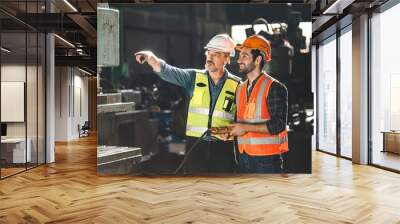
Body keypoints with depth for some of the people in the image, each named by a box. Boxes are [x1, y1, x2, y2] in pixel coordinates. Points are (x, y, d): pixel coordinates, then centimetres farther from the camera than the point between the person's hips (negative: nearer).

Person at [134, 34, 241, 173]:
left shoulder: (236, 85, -1)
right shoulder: (194, 78, 1)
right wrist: (150, 56, -29)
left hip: (223, 147, 0)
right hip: (195, 145, 1)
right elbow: (167, 71, -13)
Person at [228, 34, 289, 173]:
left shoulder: (274, 88, -10)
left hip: (267, 158, -6)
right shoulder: (240, 89, 13)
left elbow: (278, 125, -18)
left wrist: (246, 127, -16)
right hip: (244, 157, 7)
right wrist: (231, 131, 3)